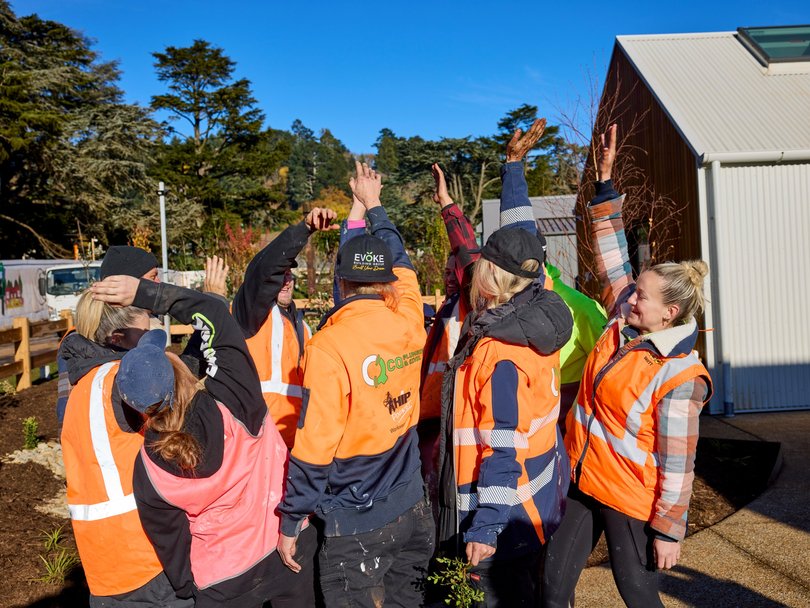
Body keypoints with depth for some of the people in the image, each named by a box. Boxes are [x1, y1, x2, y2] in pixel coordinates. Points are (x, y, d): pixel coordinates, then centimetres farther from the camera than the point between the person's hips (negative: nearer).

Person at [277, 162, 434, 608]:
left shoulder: (331, 345, -20)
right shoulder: (408, 321, -6)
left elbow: (314, 448, -17)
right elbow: (402, 264, 15)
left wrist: (291, 520, -2)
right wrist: (373, 206, 29)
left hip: (356, 526, -5)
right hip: (412, 510, 5)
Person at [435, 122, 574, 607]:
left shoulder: (501, 358, -28)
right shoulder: (537, 311, -6)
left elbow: (503, 450, -26)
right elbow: (522, 239, 6)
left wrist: (484, 527, -20)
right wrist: (514, 165, 15)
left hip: (508, 512, -8)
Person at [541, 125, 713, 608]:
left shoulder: (678, 377, -22)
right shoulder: (625, 322, -4)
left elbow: (677, 464, -17)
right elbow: (614, 257, 1)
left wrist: (669, 530, -13)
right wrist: (606, 179, -2)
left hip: (629, 500, -7)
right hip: (582, 481, 7)